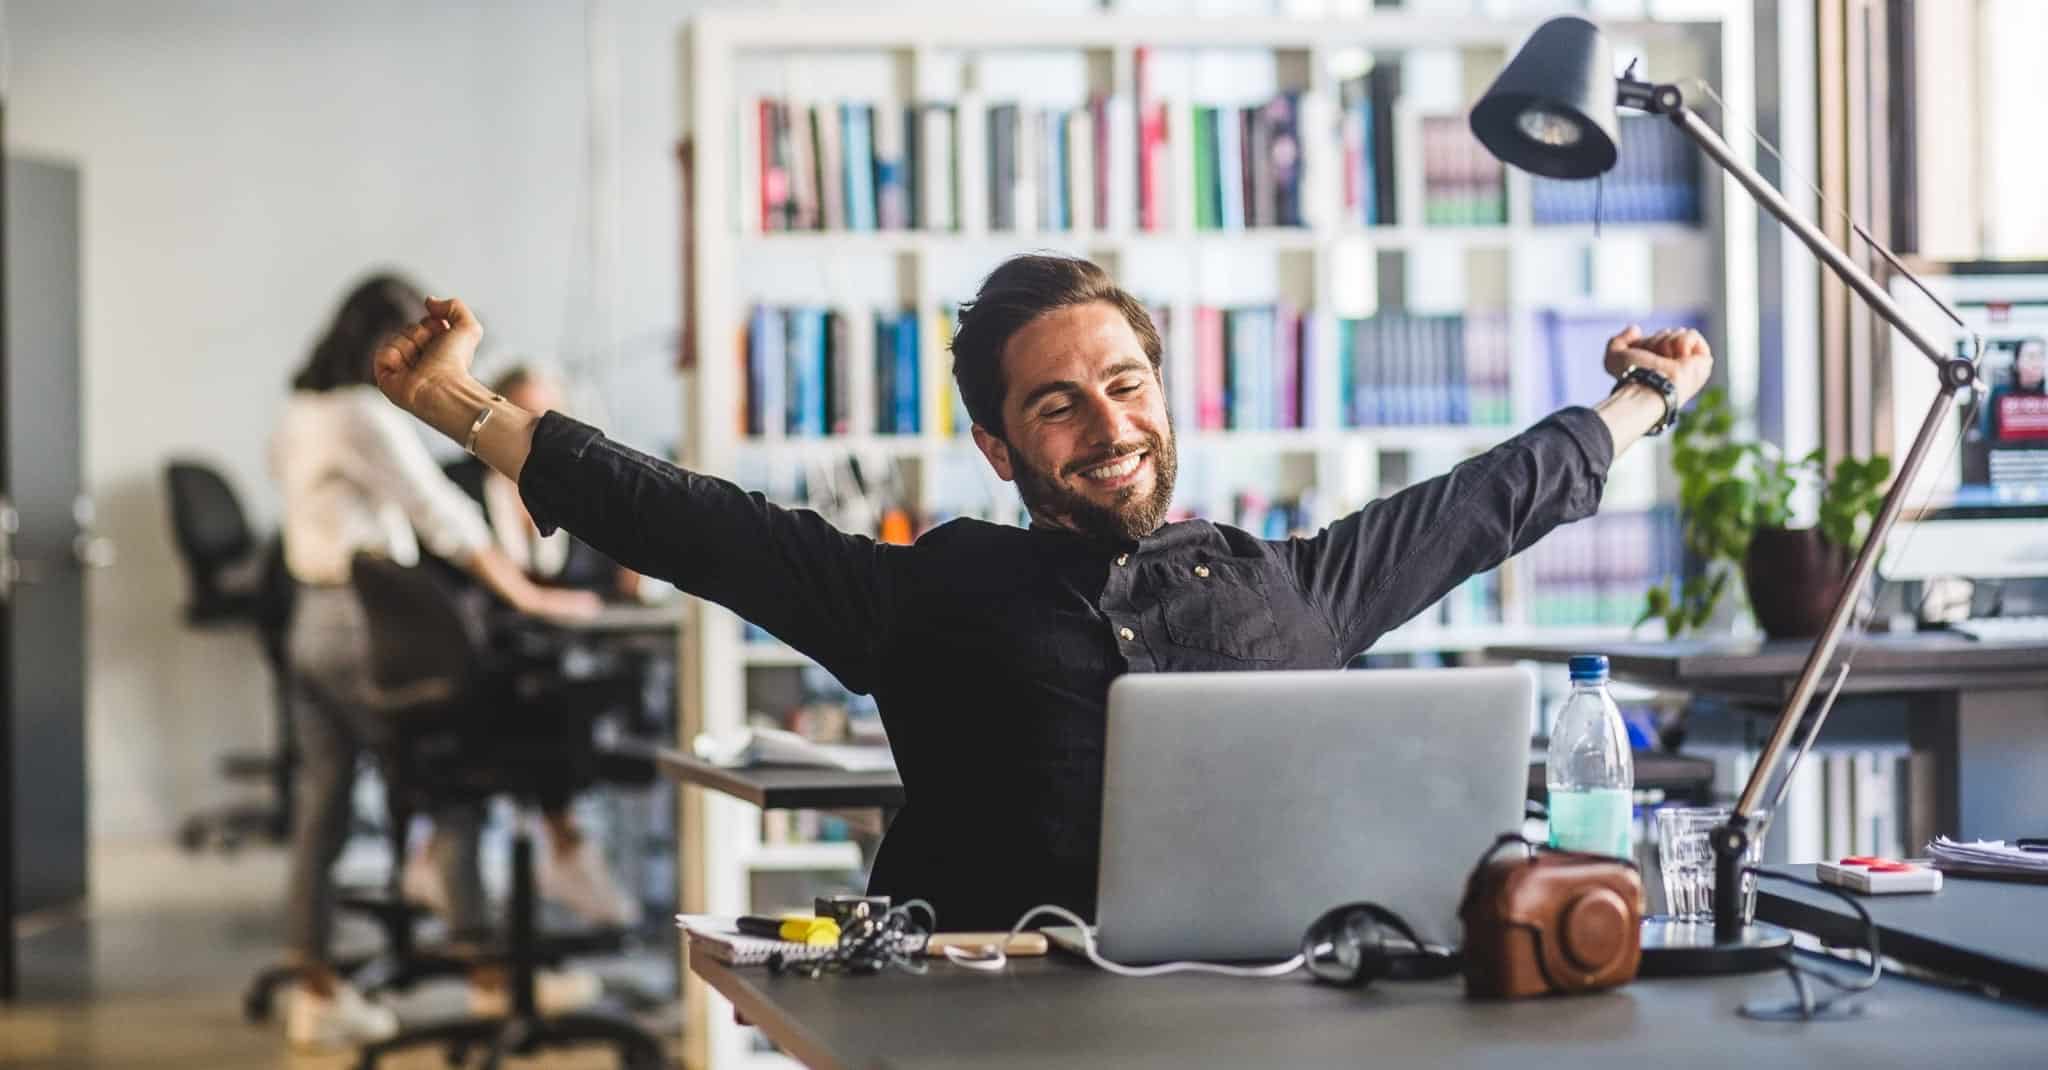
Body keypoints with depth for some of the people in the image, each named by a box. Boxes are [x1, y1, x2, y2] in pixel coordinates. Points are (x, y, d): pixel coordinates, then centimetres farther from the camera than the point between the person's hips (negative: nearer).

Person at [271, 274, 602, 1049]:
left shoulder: (300, 416, 12)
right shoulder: (368, 418, -16)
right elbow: (443, 516, -18)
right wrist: (531, 598, -13)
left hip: (311, 629, 9)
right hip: (365, 632, -9)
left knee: (320, 814, 9)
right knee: (455, 794, 1)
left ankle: (314, 991, 13)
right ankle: (487, 973, 4)